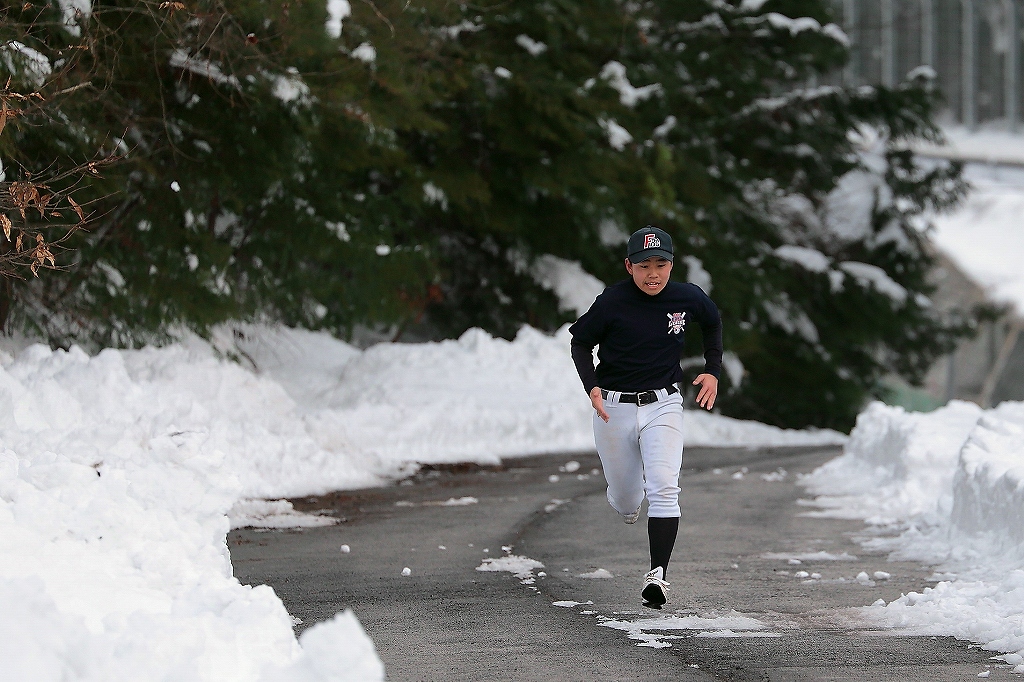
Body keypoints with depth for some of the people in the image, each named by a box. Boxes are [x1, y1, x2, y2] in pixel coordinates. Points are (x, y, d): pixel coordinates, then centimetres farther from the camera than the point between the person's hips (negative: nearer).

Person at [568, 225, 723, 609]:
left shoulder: (688, 299, -6)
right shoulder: (613, 302, -13)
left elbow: (713, 324, 17)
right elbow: (581, 343, 0)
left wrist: (713, 370, 6)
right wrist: (592, 387, -16)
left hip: (663, 407, 0)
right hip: (613, 408, 0)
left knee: (664, 490, -19)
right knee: (624, 499, 11)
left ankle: (658, 574, -22)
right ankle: (629, 502, 49)